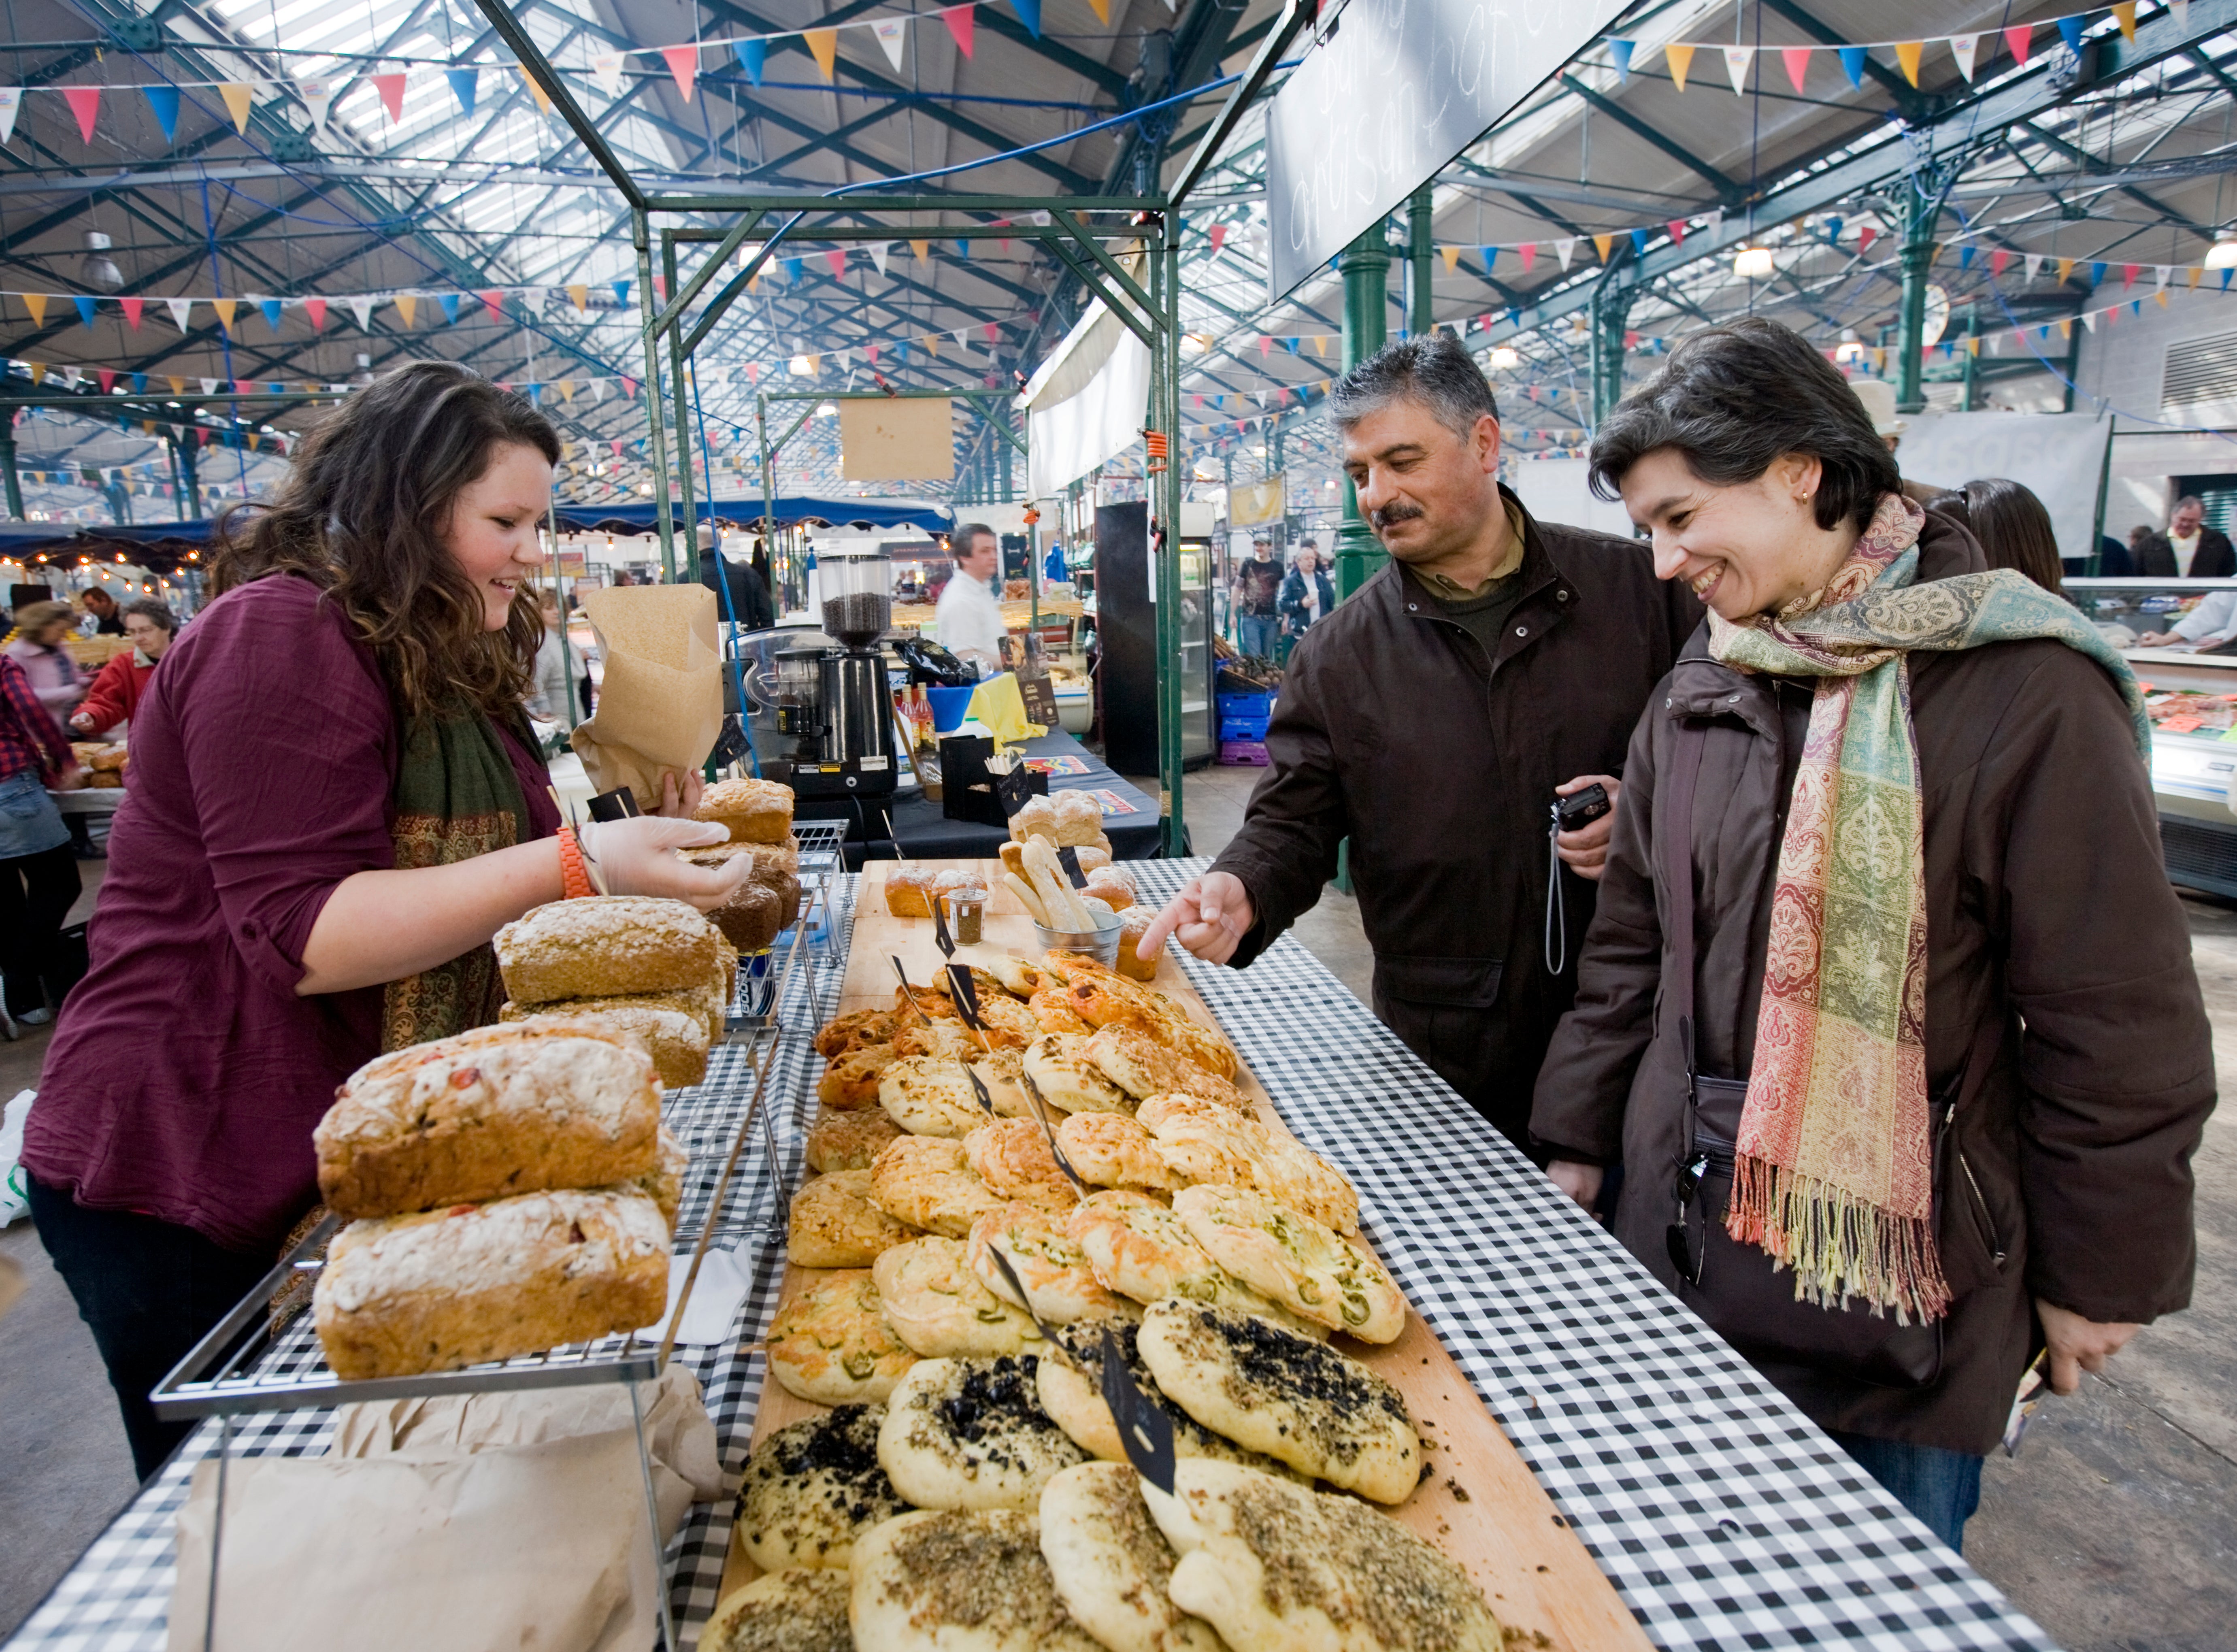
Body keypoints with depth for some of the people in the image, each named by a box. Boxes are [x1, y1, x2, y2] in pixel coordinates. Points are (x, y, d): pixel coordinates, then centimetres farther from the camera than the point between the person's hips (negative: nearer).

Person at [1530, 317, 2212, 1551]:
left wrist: (2100, 1278, -3)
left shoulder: (2023, 692, -13)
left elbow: (2118, 1024, -9)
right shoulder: (1700, 687, 5)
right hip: (1688, 1239, 5)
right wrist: (1579, 1142, 11)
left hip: (1902, 1283, -5)